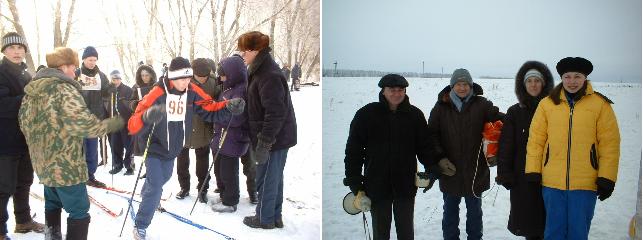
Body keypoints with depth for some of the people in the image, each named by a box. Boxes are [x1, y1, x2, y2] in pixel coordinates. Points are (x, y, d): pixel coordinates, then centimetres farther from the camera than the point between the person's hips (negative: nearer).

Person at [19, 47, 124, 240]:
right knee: (79, 211, -1)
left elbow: (25, 121, 16)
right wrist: (111, 124, -17)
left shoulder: (32, 89, 9)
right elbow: (80, 122, -27)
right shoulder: (65, 89, -17)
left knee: (53, 203, 27)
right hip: (66, 165, -9)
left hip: (43, 162, 9)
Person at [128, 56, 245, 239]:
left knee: (163, 177, 28)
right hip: (154, 148, -6)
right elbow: (133, 126, -33)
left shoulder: (192, 92, -14)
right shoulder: (157, 93, -29)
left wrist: (229, 107, -26)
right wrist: (147, 117, -56)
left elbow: (209, 109, -6)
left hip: (173, 149, 6)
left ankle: (147, 196, 61)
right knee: (156, 188, -13)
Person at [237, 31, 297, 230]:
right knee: (275, 178, 18)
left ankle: (265, 218, 20)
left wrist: (264, 142, -25)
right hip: (278, 136, 10)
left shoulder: (268, 75, -23)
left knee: (266, 179, 5)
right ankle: (275, 216, 30)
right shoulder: (262, 70, 11)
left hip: (274, 138, -10)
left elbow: (276, 113, -27)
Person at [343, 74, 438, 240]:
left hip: (406, 184, 1)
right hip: (377, 185, -1)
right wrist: (355, 183, -6)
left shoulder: (415, 115, -1)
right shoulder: (366, 114, -6)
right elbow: (353, 150, -4)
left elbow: (424, 145, 6)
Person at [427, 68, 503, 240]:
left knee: (474, 209, 16)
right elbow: (432, 134, -1)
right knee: (450, 210, 15)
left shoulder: (481, 104, -4)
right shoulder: (441, 107, -3)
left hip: (475, 169, 0)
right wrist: (439, 158, -11)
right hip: (449, 169, 0)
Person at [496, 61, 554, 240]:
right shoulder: (515, 112, 5)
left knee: (547, 222, 1)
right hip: (523, 177, 1)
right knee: (528, 223, 7)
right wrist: (504, 174, -2)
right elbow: (506, 145, 3)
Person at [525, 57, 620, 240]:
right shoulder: (547, 104, 3)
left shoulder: (600, 104, -1)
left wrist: (606, 178, -6)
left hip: (585, 184, -1)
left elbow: (610, 143, -2)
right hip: (552, 182, 1)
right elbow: (536, 139, 3)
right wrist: (533, 171, -2)